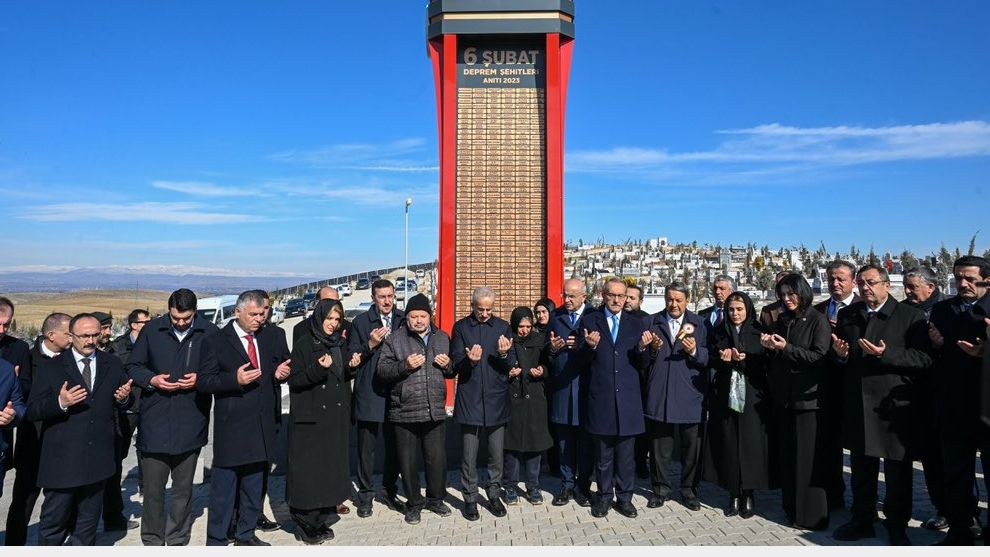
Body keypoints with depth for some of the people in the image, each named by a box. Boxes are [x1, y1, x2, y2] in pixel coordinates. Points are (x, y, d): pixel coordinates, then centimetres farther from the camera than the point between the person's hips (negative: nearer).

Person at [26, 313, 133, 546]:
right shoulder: (51, 367, -4)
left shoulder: (113, 364, 6)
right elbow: (32, 411, -7)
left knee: (88, 523, 17)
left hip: (97, 457, 3)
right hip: (61, 460, -3)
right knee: (53, 522, 6)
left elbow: (123, 401, 12)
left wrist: (124, 398, -11)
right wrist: (60, 402, -25)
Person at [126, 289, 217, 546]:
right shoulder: (152, 330, -1)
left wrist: (200, 379, -15)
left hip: (190, 424, 0)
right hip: (154, 423, 0)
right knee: (152, 488, 6)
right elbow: (133, 367, 6)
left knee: (183, 488, 14)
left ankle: (178, 540, 30)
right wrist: (151, 380, -12)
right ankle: (152, 541, 25)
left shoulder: (209, 333, -4)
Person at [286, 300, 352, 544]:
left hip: (336, 417, 5)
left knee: (331, 466, 7)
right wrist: (318, 368, -24)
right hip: (310, 417, -5)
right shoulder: (303, 345, -5)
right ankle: (306, 526, 9)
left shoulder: (341, 344, 11)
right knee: (308, 469, -2)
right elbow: (294, 380, -9)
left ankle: (322, 520, 17)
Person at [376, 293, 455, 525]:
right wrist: (405, 365, -19)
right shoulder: (394, 340, 0)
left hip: (435, 411, 3)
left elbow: (452, 372, 21)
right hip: (405, 412, -2)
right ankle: (414, 503, 25)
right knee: (408, 461, 7)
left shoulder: (443, 338, 12)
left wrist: (448, 365, -2)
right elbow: (382, 371, -6)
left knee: (438, 458, 9)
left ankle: (435, 499, 29)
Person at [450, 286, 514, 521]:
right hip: (470, 400, -1)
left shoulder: (503, 327, 5)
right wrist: (470, 361, -24)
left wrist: (504, 355, -18)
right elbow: (456, 365, -2)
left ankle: (494, 495, 27)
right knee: (469, 456, 4)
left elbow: (510, 367, 4)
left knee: (496, 454, 10)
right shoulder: (461, 327, 1)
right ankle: (470, 499, 20)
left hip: (496, 400, 2)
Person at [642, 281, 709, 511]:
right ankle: (661, 488, 24)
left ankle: (689, 490, 23)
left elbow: (707, 358, 0)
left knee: (691, 447, 6)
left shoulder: (698, 324, 6)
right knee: (659, 447, 9)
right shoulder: (652, 322, 7)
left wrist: (694, 351, -19)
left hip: (689, 395, 0)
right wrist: (651, 349, -15)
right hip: (659, 395, 1)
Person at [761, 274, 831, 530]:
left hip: (807, 398, -6)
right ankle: (791, 508, 21)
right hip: (783, 397, 6)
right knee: (787, 456, 11)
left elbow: (819, 356, -14)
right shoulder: (782, 320, 12)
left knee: (808, 458, -2)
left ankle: (812, 514, 7)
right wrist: (769, 345, -3)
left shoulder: (818, 321, -6)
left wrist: (786, 348, -20)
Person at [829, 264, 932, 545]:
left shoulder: (910, 316, -6)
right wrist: (840, 353, -7)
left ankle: (897, 525, 25)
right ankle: (862, 520, 30)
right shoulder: (847, 315, 9)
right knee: (861, 469, 16)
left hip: (894, 406, -4)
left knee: (898, 472, 8)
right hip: (858, 404, 4)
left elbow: (924, 358, -13)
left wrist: (886, 354, -25)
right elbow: (838, 356, 15)